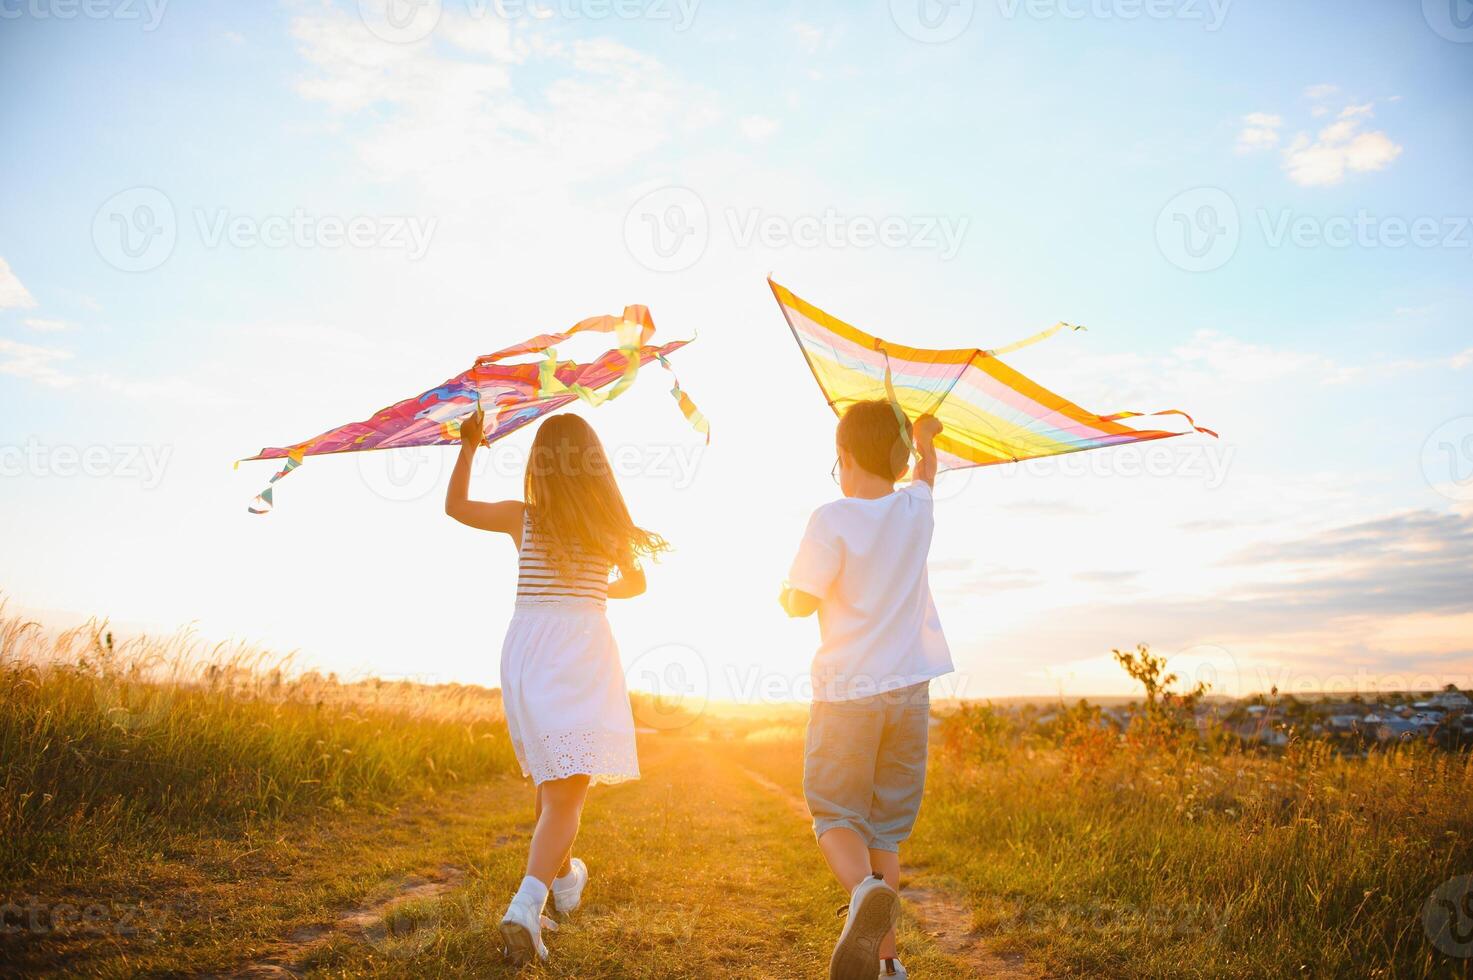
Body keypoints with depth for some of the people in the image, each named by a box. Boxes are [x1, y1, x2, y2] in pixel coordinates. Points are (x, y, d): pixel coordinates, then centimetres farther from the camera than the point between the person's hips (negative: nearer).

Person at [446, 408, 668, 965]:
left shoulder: (521, 517, 1)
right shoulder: (610, 523, 1)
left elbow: (455, 505, 19)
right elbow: (636, 583, 19)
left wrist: (468, 447, 29)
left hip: (525, 648, 3)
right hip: (582, 651, -3)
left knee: (548, 778, 21)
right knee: (568, 790, -3)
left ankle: (563, 877, 41)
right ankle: (527, 904, -22)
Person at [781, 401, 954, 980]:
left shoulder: (832, 520, -13)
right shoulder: (916, 510, 4)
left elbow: (803, 602, -13)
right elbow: (926, 471, 28)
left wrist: (785, 594, 10)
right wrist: (924, 438, 48)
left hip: (846, 692, -4)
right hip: (909, 690, 5)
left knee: (835, 815, 5)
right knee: (888, 828, 13)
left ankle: (863, 889, -25)